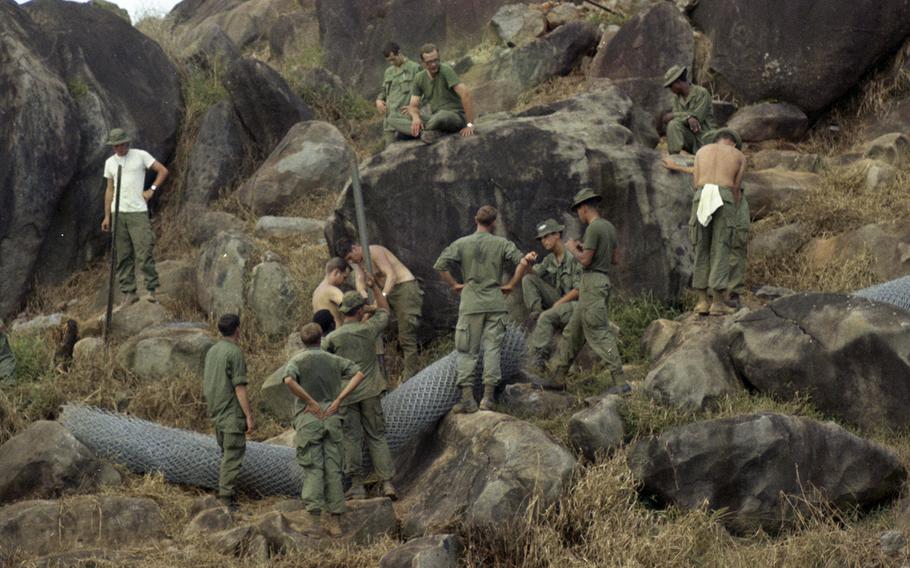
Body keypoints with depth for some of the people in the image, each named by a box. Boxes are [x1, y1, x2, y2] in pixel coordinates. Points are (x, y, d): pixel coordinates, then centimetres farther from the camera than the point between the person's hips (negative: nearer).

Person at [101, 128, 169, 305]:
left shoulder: (141, 156, 1)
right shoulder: (110, 162, 13)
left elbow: (163, 171, 5)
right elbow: (109, 190, 16)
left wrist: (152, 190, -5)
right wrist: (107, 216, 11)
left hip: (138, 212, -4)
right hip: (118, 214, 4)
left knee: (144, 252, -11)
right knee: (123, 256, 2)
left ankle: (151, 289, -5)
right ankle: (128, 292, 6)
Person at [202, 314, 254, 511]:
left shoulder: (212, 351, 11)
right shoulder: (235, 353, -14)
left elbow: (206, 383, 16)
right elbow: (239, 387, -17)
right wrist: (249, 415, -14)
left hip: (216, 413, 8)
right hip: (232, 413, -8)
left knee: (227, 453, 17)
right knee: (233, 455, -5)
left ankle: (224, 492, 17)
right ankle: (226, 497, -7)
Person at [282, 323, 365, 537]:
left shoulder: (297, 360, -2)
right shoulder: (334, 360, 8)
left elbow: (289, 381, -22)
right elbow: (358, 374, -2)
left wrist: (311, 402, -14)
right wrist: (338, 400, -5)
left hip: (308, 419, -3)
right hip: (331, 419, 3)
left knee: (313, 470, -3)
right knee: (333, 470, 6)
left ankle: (314, 517, -14)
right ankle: (334, 521, 7)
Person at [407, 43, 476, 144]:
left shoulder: (446, 70, -16)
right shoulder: (419, 78, 3)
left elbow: (465, 94, -23)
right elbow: (413, 105, 2)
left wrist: (470, 125, -26)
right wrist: (416, 117, -25)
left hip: (456, 116, -6)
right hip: (435, 117, 6)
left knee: (442, 115, -40)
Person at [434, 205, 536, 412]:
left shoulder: (461, 244, 2)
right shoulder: (502, 244, 2)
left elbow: (440, 265, -6)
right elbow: (523, 262, -6)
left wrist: (455, 285, 6)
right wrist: (511, 286, 5)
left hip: (470, 304, 0)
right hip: (495, 303, 0)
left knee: (467, 351, 3)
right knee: (492, 349, 5)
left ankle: (467, 398, -4)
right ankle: (488, 397, 0)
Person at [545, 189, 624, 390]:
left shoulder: (593, 228, -15)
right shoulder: (609, 227, 14)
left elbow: (585, 260, -18)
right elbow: (615, 259, 18)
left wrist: (573, 249, 1)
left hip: (592, 282, -10)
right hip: (603, 281, 10)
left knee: (598, 332, -11)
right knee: (573, 331, 14)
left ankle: (619, 381, -15)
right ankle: (558, 377, 19)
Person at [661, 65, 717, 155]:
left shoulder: (701, 93, -9)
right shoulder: (677, 98, 10)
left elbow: (697, 117, -17)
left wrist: (673, 115, -13)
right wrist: (688, 117, -28)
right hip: (689, 138, 4)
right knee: (673, 124, -26)